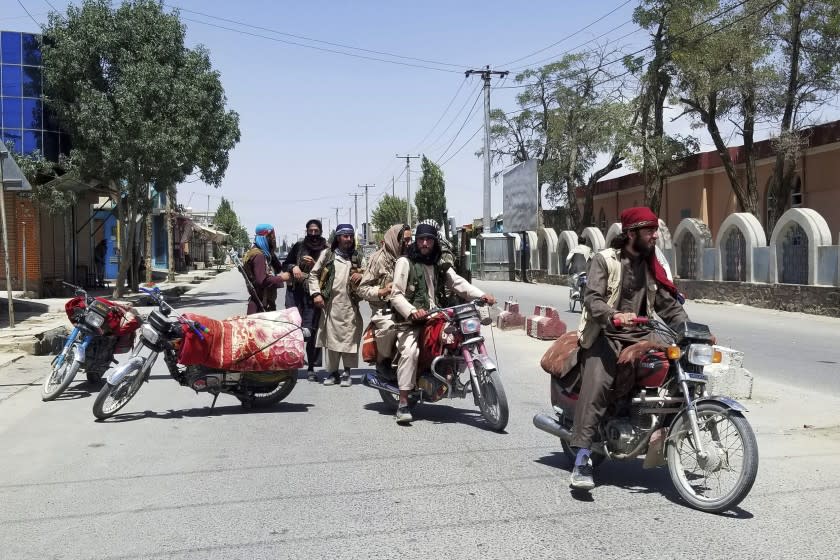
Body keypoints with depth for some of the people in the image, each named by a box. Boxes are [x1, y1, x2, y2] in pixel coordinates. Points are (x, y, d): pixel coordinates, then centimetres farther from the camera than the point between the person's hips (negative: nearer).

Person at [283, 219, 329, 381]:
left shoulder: (326, 250, 3)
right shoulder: (298, 246, 10)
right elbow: (285, 265, 16)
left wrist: (314, 264, -14)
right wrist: (293, 267, -4)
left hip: (314, 294, -2)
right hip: (296, 293, 2)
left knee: (312, 331, -4)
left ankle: (311, 367, 6)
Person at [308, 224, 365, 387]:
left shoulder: (357, 257, 13)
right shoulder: (327, 254, 8)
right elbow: (313, 274, 8)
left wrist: (362, 275, -3)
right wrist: (316, 294, -4)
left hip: (350, 304, 1)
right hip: (330, 303, -1)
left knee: (349, 337, -3)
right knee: (331, 337, 2)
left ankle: (347, 372, 8)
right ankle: (332, 371, 12)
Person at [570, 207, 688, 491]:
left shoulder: (651, 264, 18)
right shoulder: (605, 260, -1)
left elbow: (668, 303, 14)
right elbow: (592, 298, -13)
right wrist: (614, 316, -33)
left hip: (640, 333, 6)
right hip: (606, 334, -6)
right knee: (596, 388, -25)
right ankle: (582, 461, -27)